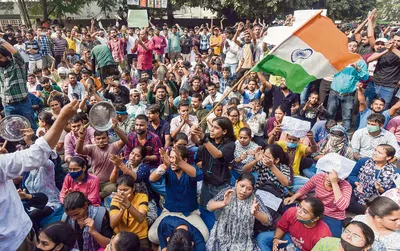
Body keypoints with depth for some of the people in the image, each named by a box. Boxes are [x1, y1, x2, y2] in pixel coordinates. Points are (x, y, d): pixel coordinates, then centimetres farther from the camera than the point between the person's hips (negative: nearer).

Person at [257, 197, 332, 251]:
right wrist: (276, 239, -21)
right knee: (261, 237, -8)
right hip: (290, 239, 4)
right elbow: (281, 227, -4)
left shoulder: (323, 235, -35)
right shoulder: (291, 212, -25)